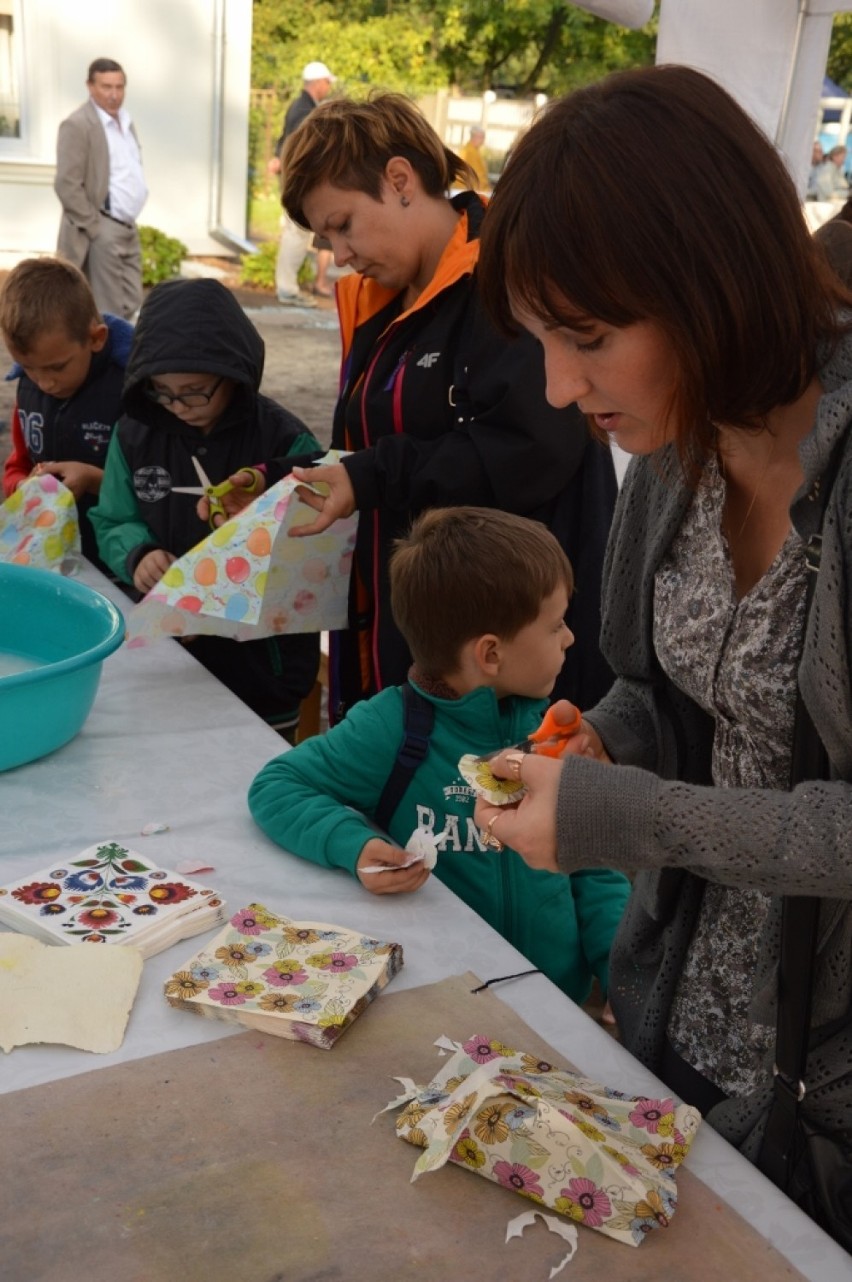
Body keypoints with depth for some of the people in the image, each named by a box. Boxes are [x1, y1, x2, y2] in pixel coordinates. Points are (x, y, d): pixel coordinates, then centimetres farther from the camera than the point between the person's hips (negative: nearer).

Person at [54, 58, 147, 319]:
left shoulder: (125, 120, 12)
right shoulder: (77, 125, -14)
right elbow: (67, 186, -18)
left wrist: (130, 219, 15)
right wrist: (94, 228, -17)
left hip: (128, 227, 8)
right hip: (102, 231, -8)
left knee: (131, 305, 11)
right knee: (108, 314, -4)